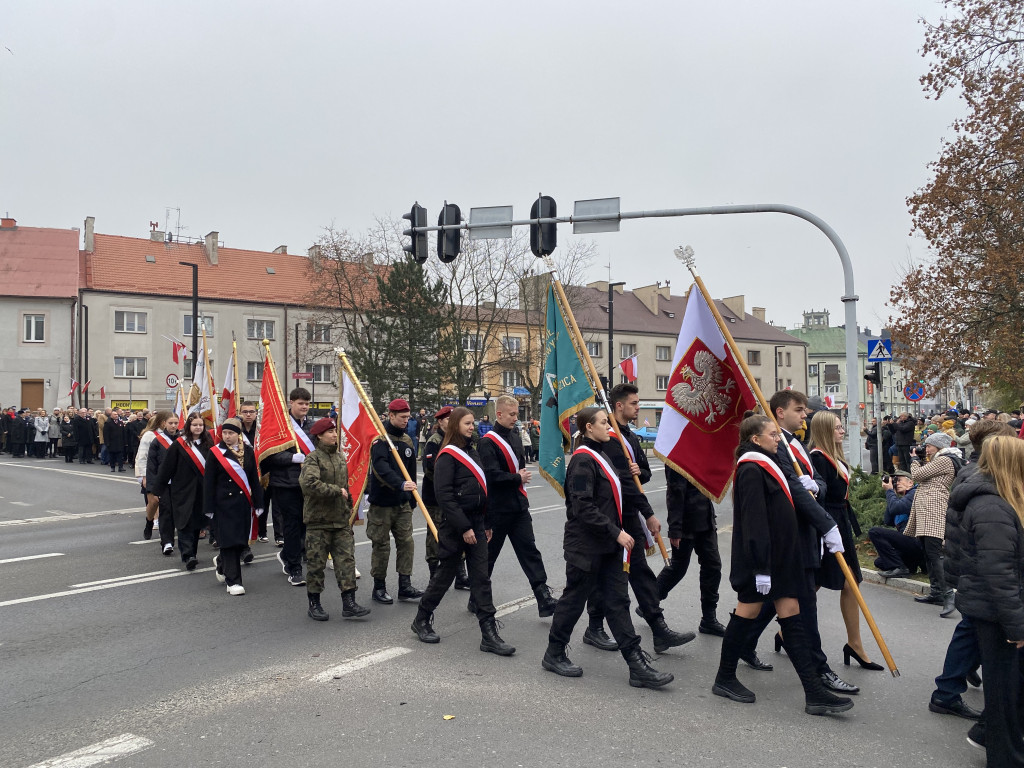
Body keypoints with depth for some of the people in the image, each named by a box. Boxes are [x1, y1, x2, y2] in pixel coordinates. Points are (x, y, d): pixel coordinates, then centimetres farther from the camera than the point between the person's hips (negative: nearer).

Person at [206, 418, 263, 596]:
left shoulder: (248, 452, 6)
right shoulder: (215, 452, -3)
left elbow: (254, 479, 9)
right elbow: (208, 482, -2)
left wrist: (257, 503, 6)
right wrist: (209, 508, -6)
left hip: (244, 503, 4)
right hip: (224, 504, -4)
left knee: (241, 541, 8)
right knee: (230, 541, -5)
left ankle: (221, 562, 38)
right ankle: (232, 581, 4)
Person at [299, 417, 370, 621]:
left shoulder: (340, 456, 13)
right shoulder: (313, 458, -10)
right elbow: (309, 484, -28)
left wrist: (349, 508, 23)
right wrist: (336, 491, -20)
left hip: (341, 520, 6)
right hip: (318, 521, -6)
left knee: (347, 560, 2)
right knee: (316, 563, 4)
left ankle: (349, 603, 6)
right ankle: (314, 604, 17)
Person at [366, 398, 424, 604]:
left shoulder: (407, 441, 11)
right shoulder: (380, 439, -11)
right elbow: (381, 468, -27)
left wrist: (412, 498, 17)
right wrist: (400, 484, -40)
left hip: (403, 503, 6)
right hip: (382, 502, -6)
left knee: (406, 543, 5)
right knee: (381, 545, 3)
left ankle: (405, 586, 11)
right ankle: (379, 588, 14)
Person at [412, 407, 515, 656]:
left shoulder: (472, 451, 13)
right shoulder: (447, 456, -12)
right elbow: (444, 495, -18)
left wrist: (487, 523, 15)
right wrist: (464, 528, -20)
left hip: (476, 523, 7)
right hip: (455, 526, -7)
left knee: (481, 578, 4)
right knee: (445, 574, 6)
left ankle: (489, 634, 5)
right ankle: (422, 620, 26)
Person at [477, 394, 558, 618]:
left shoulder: (515, 437, 11)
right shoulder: (487, 442, -15)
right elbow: (492, 475, -23)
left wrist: (521, 475, 3)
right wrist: (518, 478, -12)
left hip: (518, 506, 7)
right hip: (497, 508, -7)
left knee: (529, 551, 2)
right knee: (487, 555, 6)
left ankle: (544, 600, 2)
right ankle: (476, 600, 22)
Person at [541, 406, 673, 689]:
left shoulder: (598, 456, 14)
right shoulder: (583, 460, -17)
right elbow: (584, 508, -23)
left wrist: (618, 533, 17)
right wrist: (616, 532, -22)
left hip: (608, 546, 9)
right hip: (586, 546, -9)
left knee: (618, 601, 7)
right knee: (574, 599, 5)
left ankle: (638, 665, 8)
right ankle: (554, 655, 23)